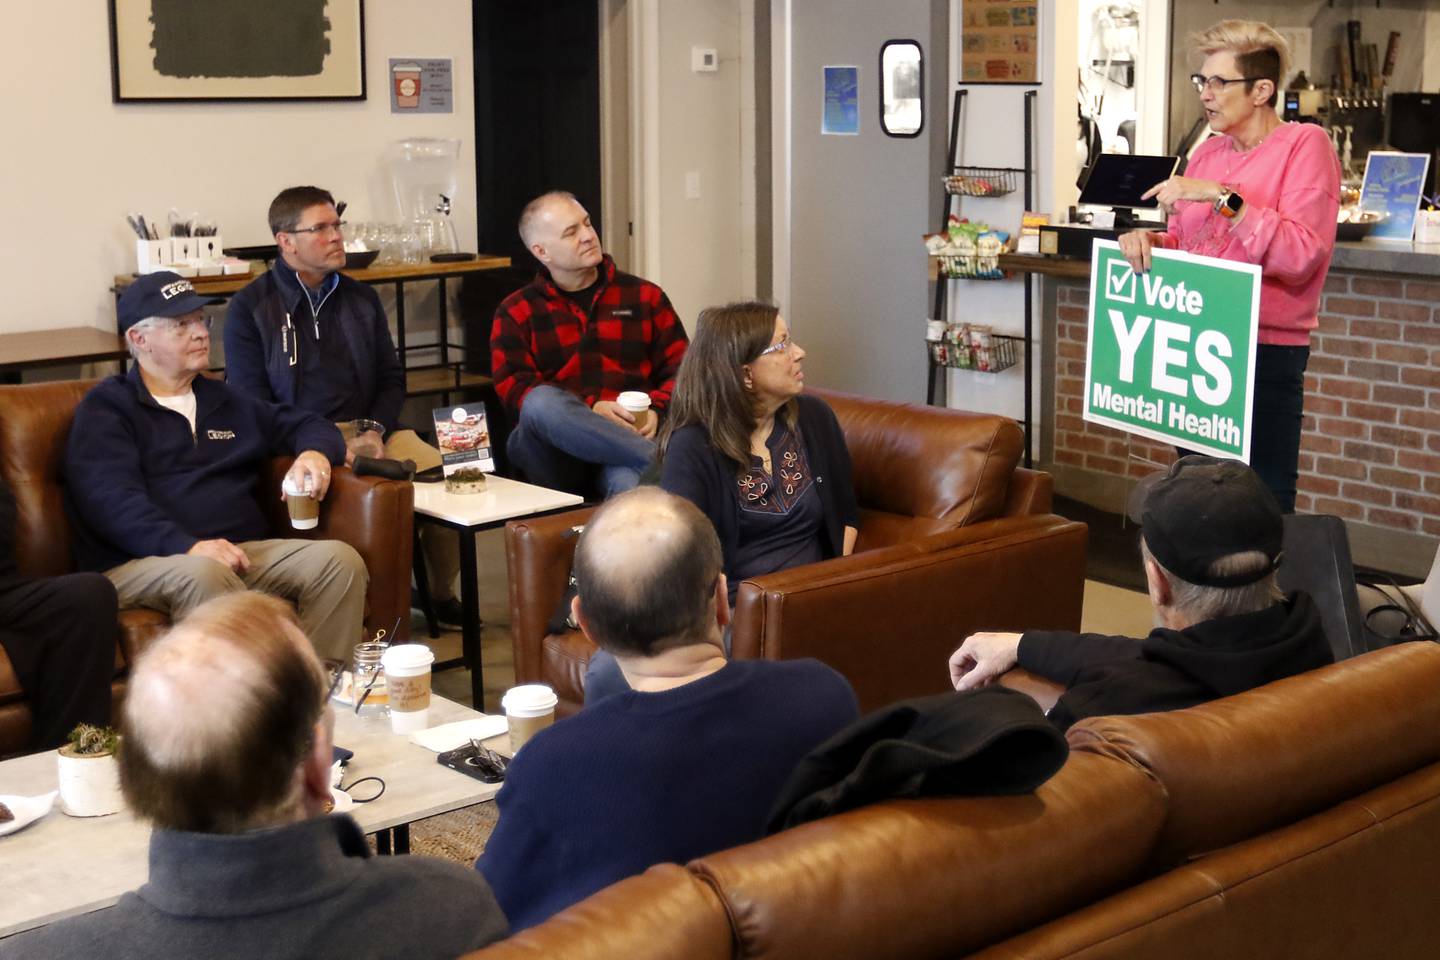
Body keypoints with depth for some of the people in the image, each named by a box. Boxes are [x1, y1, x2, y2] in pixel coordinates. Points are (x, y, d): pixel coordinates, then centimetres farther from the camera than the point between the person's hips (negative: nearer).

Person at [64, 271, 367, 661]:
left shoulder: (224, 401, 27)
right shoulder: (106, 409, 6)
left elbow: (308, 425, 34)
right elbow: (112, 501, -10)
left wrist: (315, 453, 6)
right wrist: (188, 546, -27)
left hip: (244, 552, 6)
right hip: (140, 564, -5)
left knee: (340, 559, -21)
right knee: (205, 574, -40)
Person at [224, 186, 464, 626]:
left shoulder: (361, 298, 19)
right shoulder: (251, 307, 4)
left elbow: (391, 378, 19)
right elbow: (251, 401, -2)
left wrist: (376, 430, -3)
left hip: (369, 430, 5)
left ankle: (442, 594, 3)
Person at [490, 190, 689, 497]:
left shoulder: (644, 296, 19)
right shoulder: (515, 313, 14)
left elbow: (680, 368, 14)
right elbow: (514, 389, 1)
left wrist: (656, 410, -9)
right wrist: (590, 410, -14)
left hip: (632, 432, -2)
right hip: (554, 455, 2)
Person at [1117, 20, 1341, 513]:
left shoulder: (1305, 145, -9)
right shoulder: (1208, 151, 11)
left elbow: (1303, 256, -21)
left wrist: (1223, 198, -22)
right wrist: (1148, 240, -4)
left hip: (1265, 356, -7)